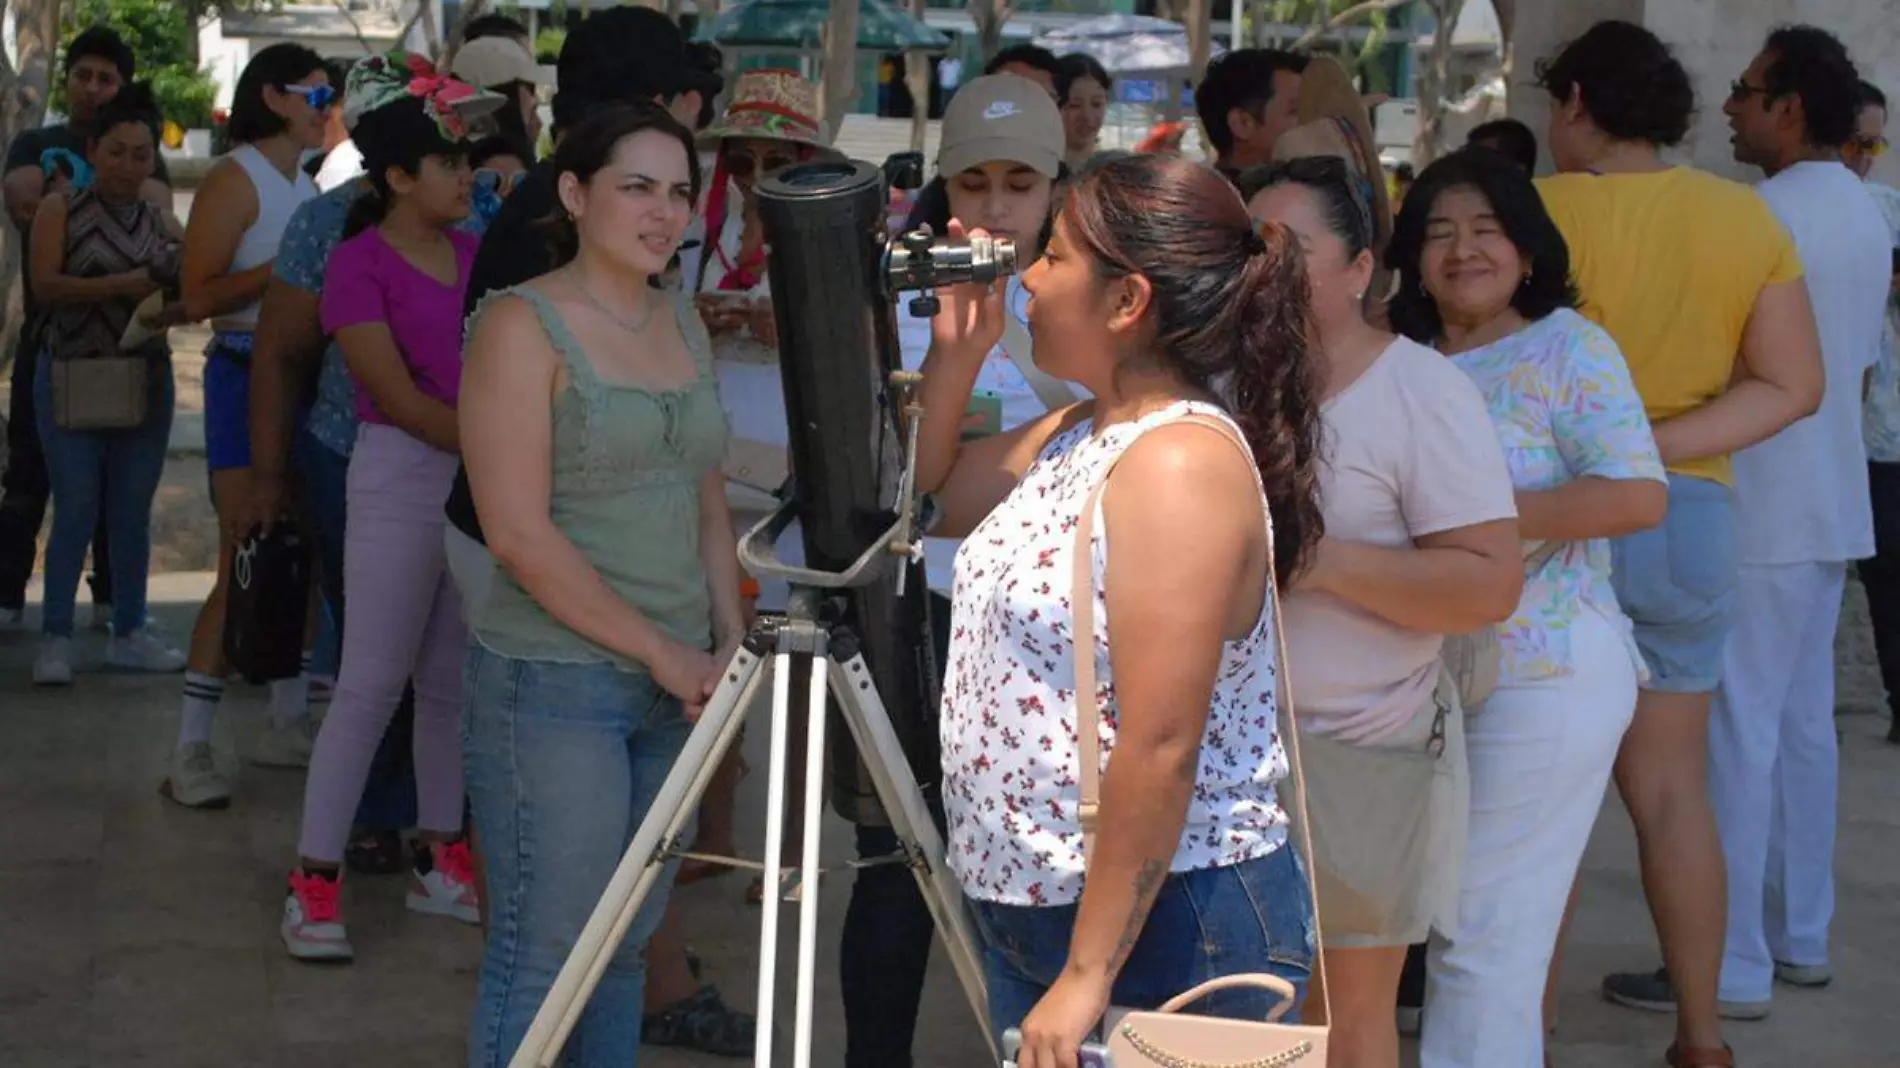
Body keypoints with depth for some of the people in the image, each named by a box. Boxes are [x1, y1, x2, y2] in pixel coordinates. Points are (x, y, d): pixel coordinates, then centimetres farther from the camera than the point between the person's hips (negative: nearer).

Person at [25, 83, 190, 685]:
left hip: (145, 380, 3)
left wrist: (172, 311, -13)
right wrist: (124, 286, -22)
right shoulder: (60, 211, -1)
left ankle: (128, 633, 16)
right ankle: (55, 638, 4)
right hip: (70, 378, -3)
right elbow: (45, 285, -13)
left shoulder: (162, 224, 10)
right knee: (76, 511, -3)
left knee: (133, 514, 7)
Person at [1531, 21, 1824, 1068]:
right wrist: (1656, 448, -8)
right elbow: (1793, 385, -2)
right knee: (1671, 786, 14)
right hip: (1691, 519, 4)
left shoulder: (1540, 211, -10)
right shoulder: (1747, 217, 3)